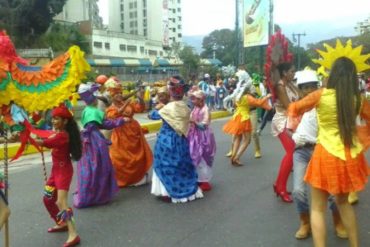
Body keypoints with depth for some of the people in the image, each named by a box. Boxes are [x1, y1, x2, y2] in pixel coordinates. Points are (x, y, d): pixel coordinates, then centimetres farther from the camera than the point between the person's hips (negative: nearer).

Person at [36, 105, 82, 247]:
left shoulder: (63, 135, -21)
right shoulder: (58, 133, 10)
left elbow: (44, 143, -28)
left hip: (63, 170, -10)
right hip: (56, 169, 10)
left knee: (61, 202, -18)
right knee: (48, 199, 19)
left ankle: (73, 235, -19)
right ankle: (62, 224, 35)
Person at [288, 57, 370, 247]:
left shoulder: (321, 95, -8)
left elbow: (294, 108, 7)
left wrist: (292, 119, 28)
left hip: (327, 156, -4)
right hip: (350, 156, 4)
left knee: (318, 208, 8)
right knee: (343, 202, 26)